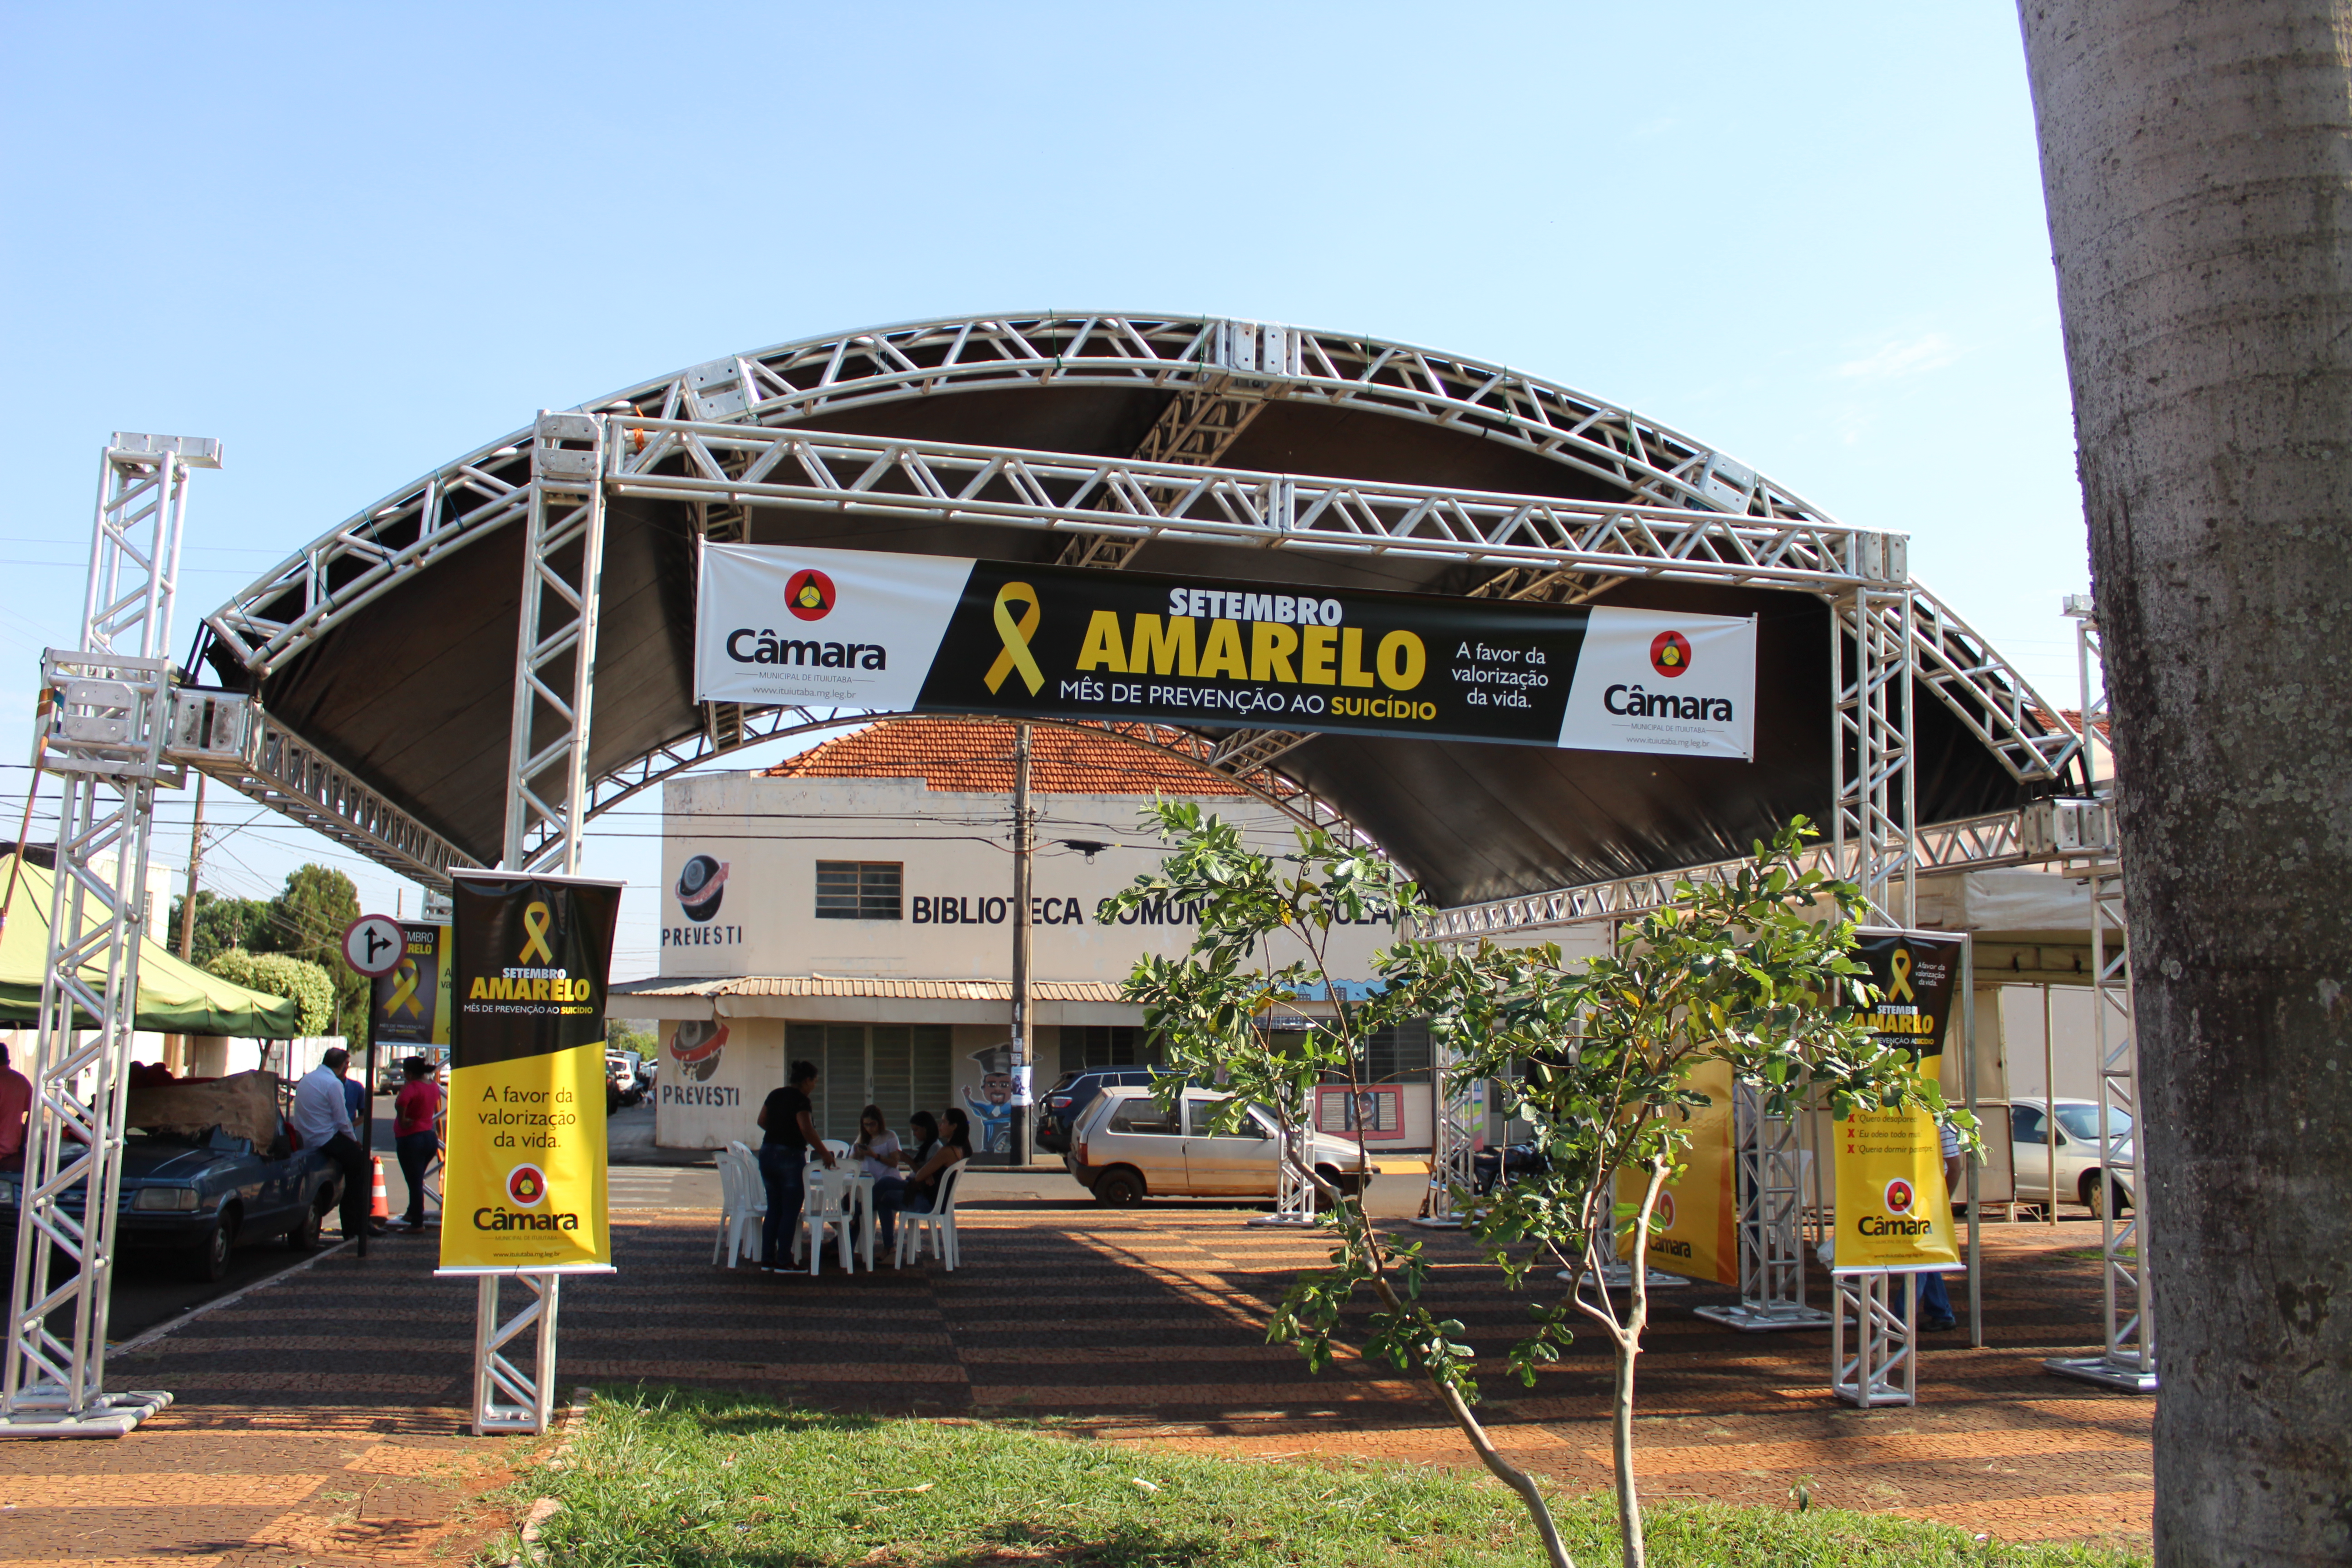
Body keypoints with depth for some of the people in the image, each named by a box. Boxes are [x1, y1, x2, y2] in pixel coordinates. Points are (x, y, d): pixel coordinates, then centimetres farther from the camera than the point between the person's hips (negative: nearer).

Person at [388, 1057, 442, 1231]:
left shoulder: (412, 1088, -18)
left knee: (414, 1182, -1)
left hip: (411, 1138, -8)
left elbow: (400, 1104, -38)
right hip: (431, 1137, 8)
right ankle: (413, 1214, 36)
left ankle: (417, 1223, 3)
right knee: (417, 1180, 24)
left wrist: (402, 1120, -21)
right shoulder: (433, 1086, 7)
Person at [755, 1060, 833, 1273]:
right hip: (789, 1157, -8)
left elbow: (762, 1121, 16)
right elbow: (807, 1130, -22)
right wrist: (826, 1154, -18)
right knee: (791, 1210, 0)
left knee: (774, 1209, 13)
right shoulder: (800, 1100, -13)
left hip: (767, 1154, 8)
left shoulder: (775, 1094, 10)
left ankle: (767, 1261, 14)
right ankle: (783, 1261, 1)